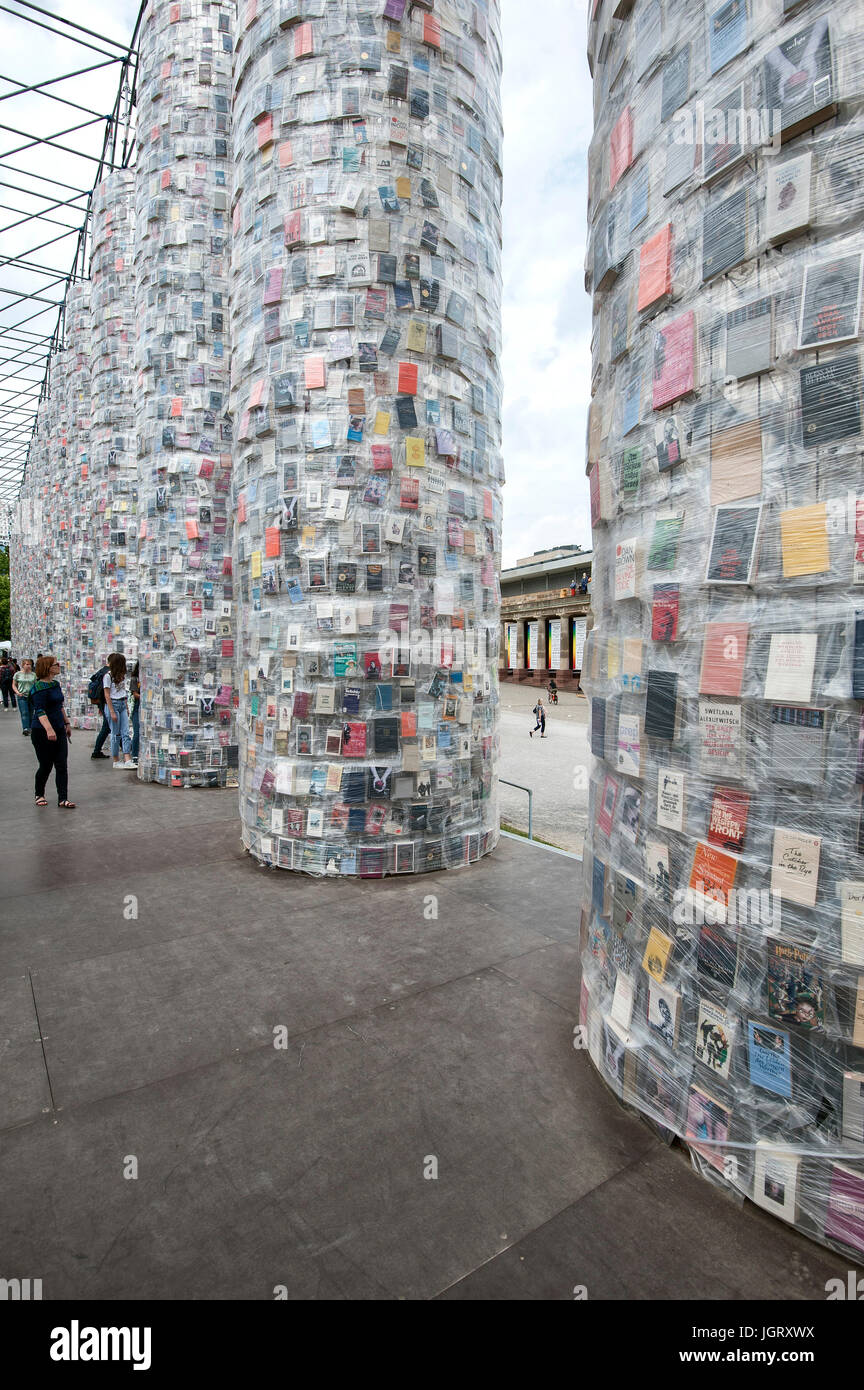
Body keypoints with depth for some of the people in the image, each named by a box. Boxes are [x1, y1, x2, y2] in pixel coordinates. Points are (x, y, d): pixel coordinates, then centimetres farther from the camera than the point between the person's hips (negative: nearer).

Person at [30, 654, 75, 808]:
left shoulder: (56, 683, 10)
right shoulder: (40, 687, -16)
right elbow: (40, 711, -26)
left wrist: (66, 723, 23)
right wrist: (49, 729, -36)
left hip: (59, 731, 7)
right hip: (42, 732, -7)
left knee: (62, 765, 1)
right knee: (46, 766, 5)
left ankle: (63, 799, 2)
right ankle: (39, 795, 27)